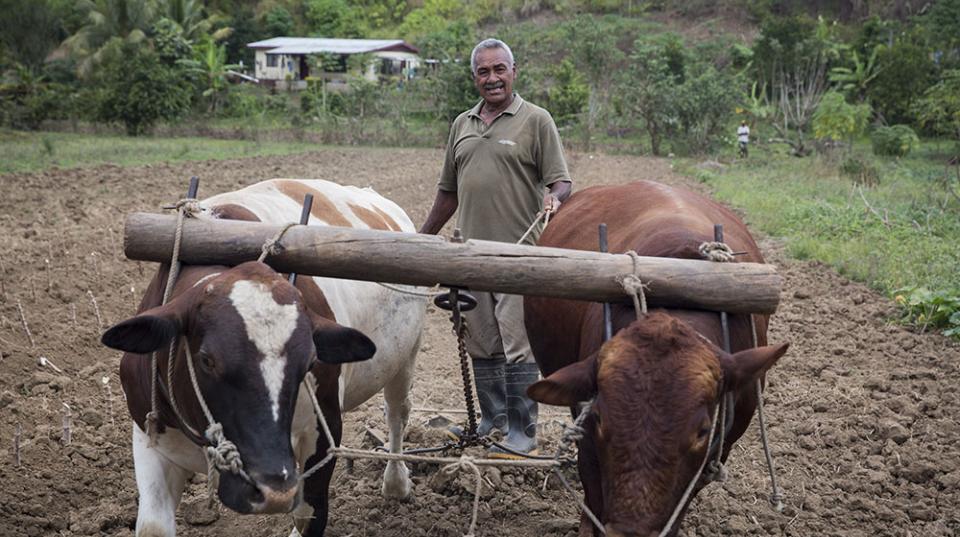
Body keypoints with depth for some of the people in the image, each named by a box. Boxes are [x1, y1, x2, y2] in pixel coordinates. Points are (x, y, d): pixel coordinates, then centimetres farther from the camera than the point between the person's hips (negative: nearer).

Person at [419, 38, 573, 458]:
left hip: (519, 253, -5)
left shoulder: (536, 120, 1)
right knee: (482, 345, 11)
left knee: (518, 345, -5)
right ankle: (492, 420, 24)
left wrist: (553, 197, -24)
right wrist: (422, 239, 22)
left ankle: (522, 433, 4)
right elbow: (448, 191, 23)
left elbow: (561, 180, -2)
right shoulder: (462, 125, 17)